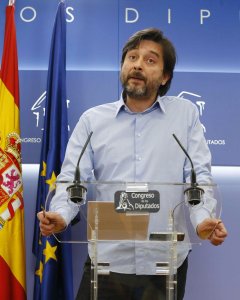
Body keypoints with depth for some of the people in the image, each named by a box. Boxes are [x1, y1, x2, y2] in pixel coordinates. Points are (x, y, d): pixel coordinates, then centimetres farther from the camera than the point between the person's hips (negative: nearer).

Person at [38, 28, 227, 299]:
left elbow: (199, 175, 0)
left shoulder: (185, 113, 5)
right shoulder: (92, 120, 7)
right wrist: (60, 215, -20)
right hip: (106, 260, 1)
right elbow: (72, 179, 0)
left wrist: (203, 219, -19)